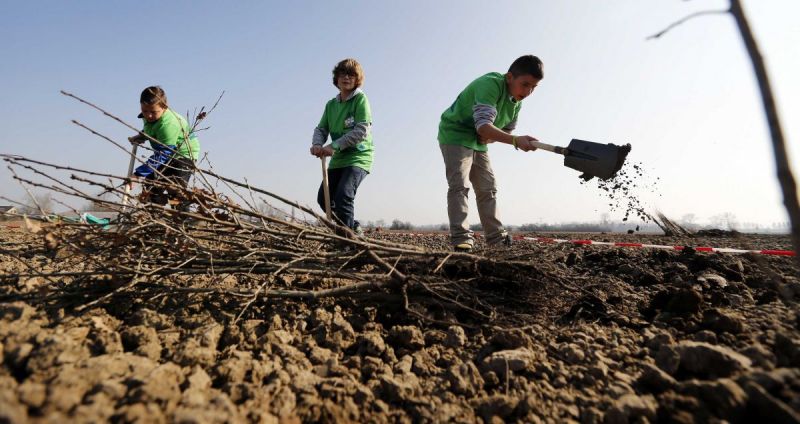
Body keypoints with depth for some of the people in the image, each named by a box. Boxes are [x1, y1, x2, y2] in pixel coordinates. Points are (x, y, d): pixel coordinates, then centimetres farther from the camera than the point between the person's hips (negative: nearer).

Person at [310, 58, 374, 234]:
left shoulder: (361, 99, -8)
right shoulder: (331, 104, 11)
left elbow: (362, 131, -19)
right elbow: (321, 128, 8)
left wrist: (334, 146, -23)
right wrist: (317, 144, -16)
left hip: (359, 156, -7)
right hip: (338, 159, 7)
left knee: (343, 195, -24)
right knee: (323, 198, 8)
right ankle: (353, 228, 25)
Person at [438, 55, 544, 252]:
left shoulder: (517, 102, 1)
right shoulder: (490, 85, -26)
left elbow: (507, 130, 11)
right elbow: (483, 126, -38)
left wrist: (488, 138, -10)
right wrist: (516, 141, -49)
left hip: (479, 143, 8)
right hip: (455, 134, -8)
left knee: (488, 189, 7)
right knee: (460, 185, -20)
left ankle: (496, 236, 13)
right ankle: (461, 238, -22)